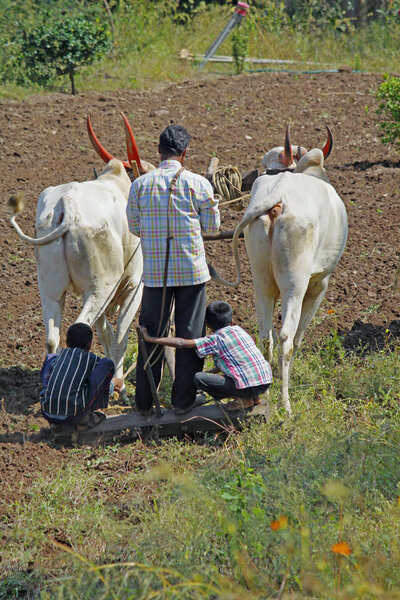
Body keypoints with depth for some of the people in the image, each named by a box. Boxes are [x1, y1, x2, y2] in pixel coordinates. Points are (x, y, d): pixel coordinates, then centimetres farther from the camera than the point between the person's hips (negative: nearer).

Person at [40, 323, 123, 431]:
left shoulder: (62, 355, 22)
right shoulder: (93, 359, 11)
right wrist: (113, 383, 46)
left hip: (47, 413, 4)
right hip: (73, 416, -4)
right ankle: (84, 419, 9)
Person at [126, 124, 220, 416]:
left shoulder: (140, 184, -1)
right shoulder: (198, 184, -6)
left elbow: (134, 226, 6)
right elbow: (212, 227, 0)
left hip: (155, 271, 2)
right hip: (192, 269, -2)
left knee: (151, 334, 10)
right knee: (190, 335, 8)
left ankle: (145, 402, 15)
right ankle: (183, 400, 10)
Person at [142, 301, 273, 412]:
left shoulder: (215, 340, -4)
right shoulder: (238, 330, 18)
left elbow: (181, 343, -10)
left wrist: (150, 338, -6)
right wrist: (211, 372, 34)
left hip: (247, 387, -8)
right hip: (266, 383, 8)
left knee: (198, 379, -5)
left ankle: (244, 400, -3)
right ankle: (253, 397, 13)